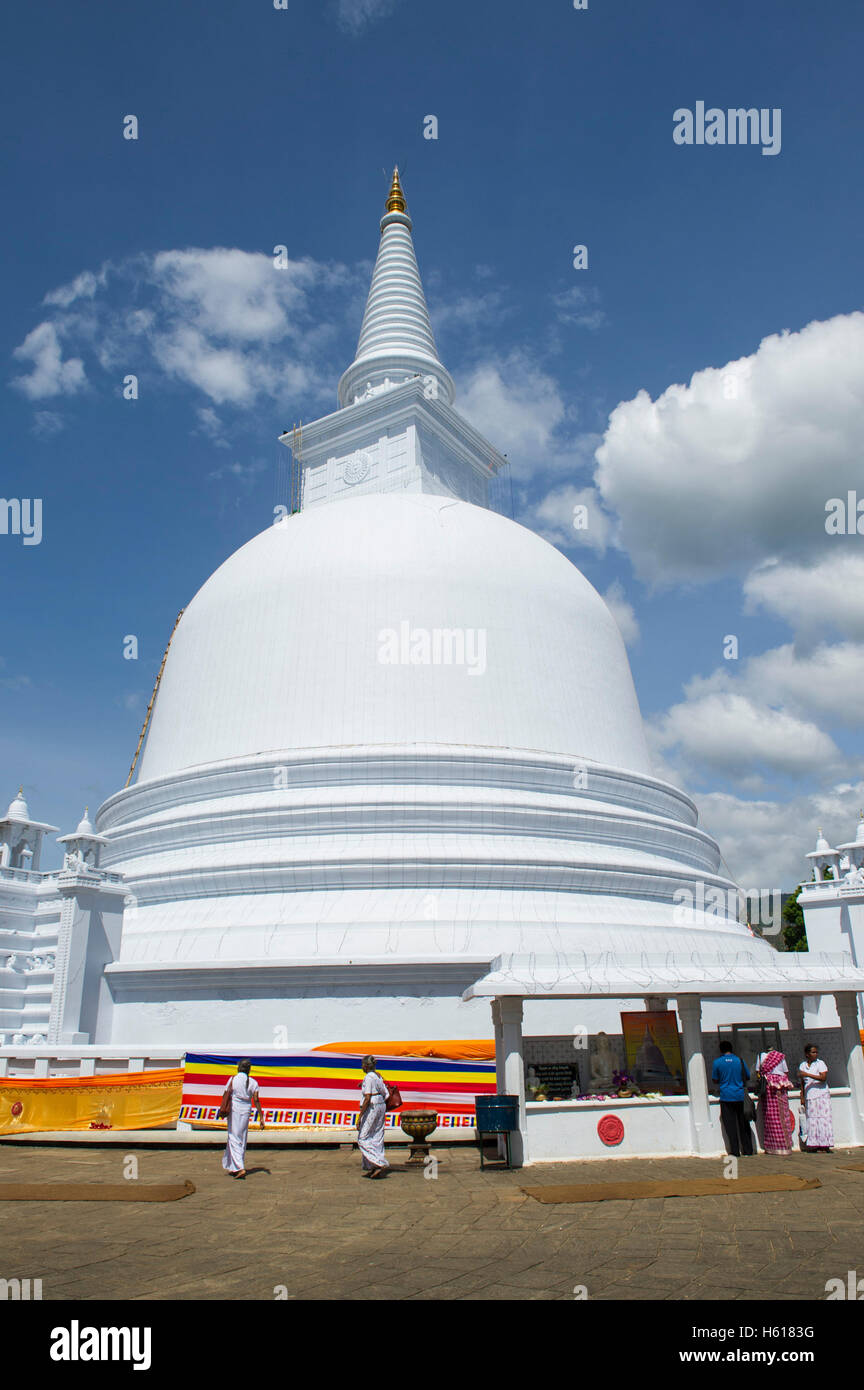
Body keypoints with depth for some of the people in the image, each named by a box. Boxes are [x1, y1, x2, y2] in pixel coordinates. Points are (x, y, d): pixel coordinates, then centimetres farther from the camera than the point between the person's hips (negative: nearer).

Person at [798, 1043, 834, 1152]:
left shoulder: (820, 1063, -1)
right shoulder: (802, 1065, 11)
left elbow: (823, 1078, -16)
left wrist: (807, 1074, -20)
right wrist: (802, 1098, 12)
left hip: (821, 1095, -4)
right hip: (809, 1097, 4)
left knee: (823, 1118, -7)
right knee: (811, 1120, 0)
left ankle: (825, 1145, -5)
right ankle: (814, 1145, 2)